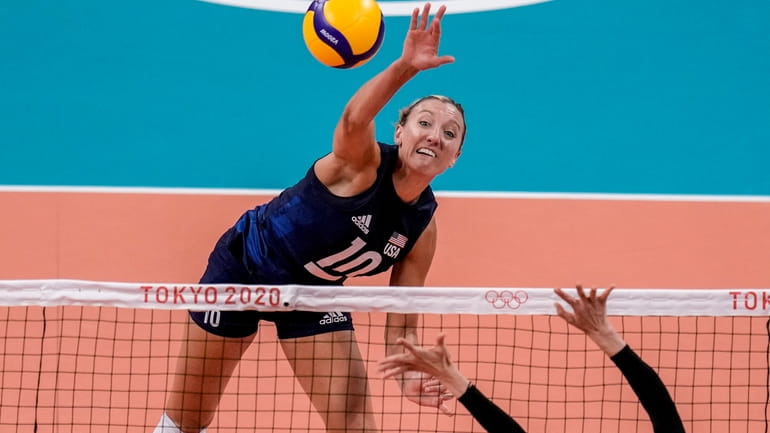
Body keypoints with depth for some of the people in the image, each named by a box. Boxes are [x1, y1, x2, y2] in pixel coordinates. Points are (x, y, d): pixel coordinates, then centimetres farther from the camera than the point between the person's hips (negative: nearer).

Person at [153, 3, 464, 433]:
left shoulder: (423, 225, -13)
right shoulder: (363, 162, -28)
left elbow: (402, 321, -8)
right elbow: (353, 121, -53)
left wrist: (409, 373, -29)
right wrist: (405, 67, -72)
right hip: (244, 265, -4)